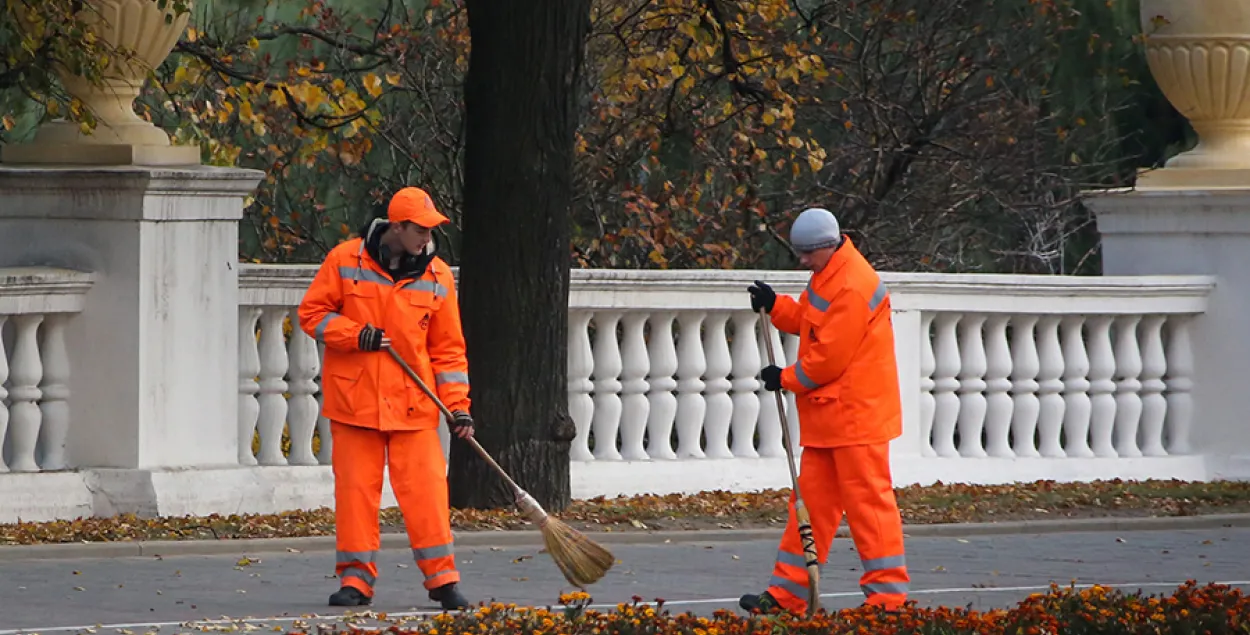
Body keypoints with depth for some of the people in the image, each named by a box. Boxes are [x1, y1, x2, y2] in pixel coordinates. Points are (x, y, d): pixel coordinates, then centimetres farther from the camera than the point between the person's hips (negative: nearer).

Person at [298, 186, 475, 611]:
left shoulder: (436, 276, 3)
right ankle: (356, 578, 11)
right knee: (355, 488, 1)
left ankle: (443, 578, 3)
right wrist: (356, 335, -14)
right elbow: (312, 313, 2)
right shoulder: (345, 261, -2)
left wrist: (458, 405, -1)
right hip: (354, 398, -1)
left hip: (412, 402, 1)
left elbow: (448, 348, 6)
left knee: (425, 488, -4)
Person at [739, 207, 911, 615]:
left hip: (856, 414, -10)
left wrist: (786, 379, -7)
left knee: (867, 501, -6)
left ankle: (888, 595, -2)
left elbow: (830, 357, -20)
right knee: (811, 498, 11)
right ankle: (788, 593, 14)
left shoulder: (853, 288, -21)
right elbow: (808, 319, 21)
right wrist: (776, 306, 3)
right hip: (826, 414, 10)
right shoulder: (827, 275, 12)